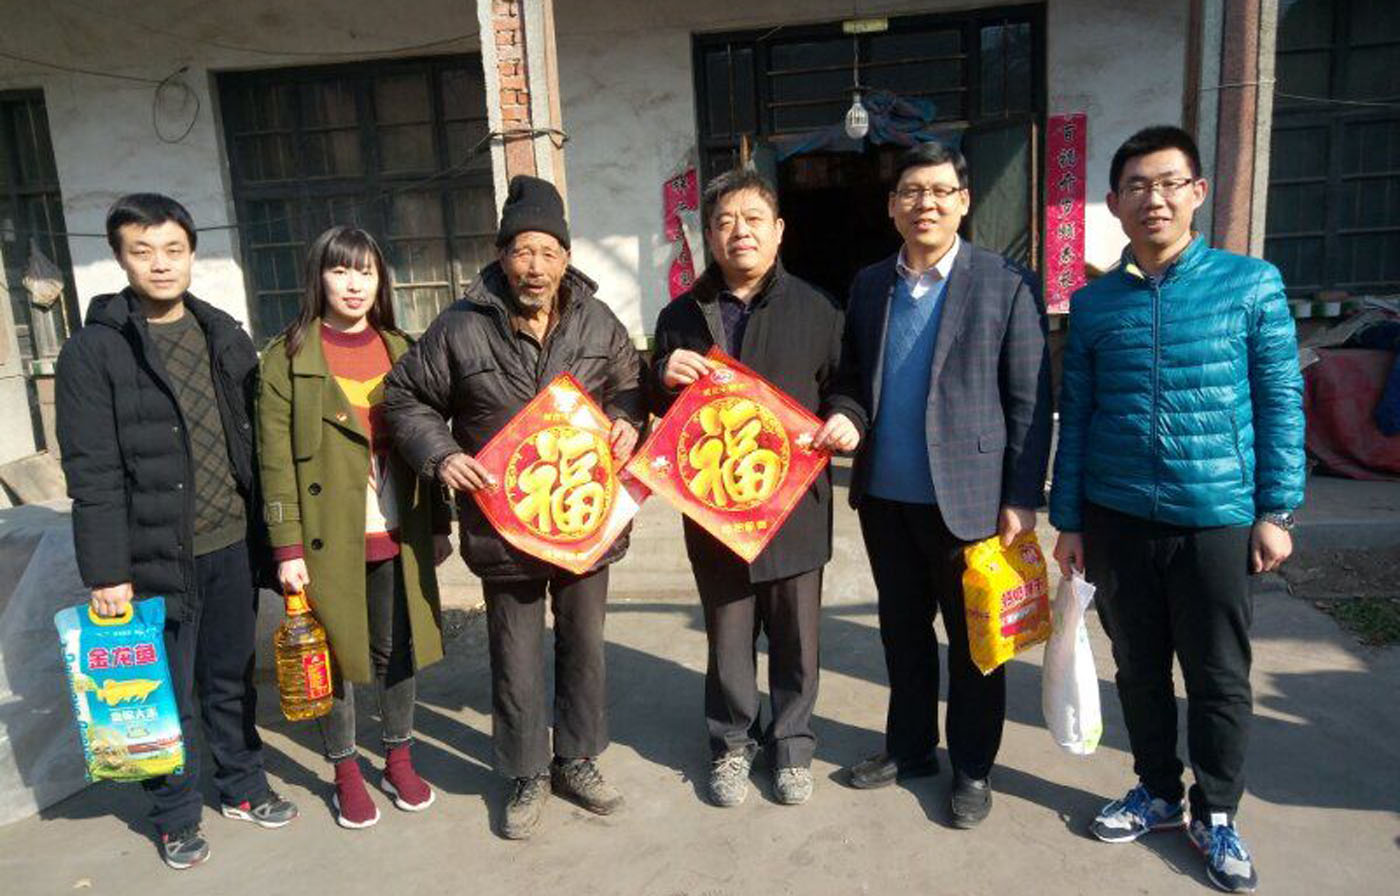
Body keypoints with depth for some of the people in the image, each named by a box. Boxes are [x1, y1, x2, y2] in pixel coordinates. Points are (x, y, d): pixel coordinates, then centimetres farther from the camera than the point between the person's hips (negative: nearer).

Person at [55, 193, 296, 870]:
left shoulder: (224, 336, 7)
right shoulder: (93, 350, -8)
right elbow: (92, 474, -11)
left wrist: (270, 533, 8)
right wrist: (106, 572, -13)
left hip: (233, 544, 4)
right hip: (159, 555, -4)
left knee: (232, 680, 18)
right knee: (168, 694, 9)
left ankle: (243, 787, 36)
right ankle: (176, 817, 29)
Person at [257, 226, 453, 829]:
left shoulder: (399, 351, 8)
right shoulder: (288, 357, -4)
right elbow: (276, 461, -6)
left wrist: (439, 525, 8)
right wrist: (288, 547, -11)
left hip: (397, 534, 3)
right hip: (329, 537, -3)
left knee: (397, 649, 13)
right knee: (334, 654, 9)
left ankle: (398, 761, 31)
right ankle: (346, 773, 28)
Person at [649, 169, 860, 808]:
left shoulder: (816, 311, 1)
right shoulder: (681, 317, 6)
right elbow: (655, 408, 12)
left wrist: (847, 424, -14)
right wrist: (665, 376, -10)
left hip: (796, 505, -1)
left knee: (796, 638, 12)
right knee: (727, 637, 14)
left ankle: (791, 743, 32)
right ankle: (731, 745, 33)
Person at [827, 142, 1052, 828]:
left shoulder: (1006, 285, -7)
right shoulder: (868, 285, 7)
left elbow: (1030, 402, -7)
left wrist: (1023, 499, -10)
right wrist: (843, 418, -8)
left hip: (967, 498, -4)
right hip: (884, 495, 5)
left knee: (973, 639, 11)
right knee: (902, 629, 18)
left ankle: (972, 767, 29)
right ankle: (908, 747, 36)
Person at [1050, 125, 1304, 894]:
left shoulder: (1252, 284, -1)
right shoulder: (1092, 303, 4)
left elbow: (1281, 401, 0)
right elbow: (1075, 417, 5)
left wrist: (1277, 511, -5)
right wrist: (1068, 519, 4)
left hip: (1218, 518, -2)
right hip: (1117, 518, 2)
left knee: (1219, 677, 9)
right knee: (1139, 668, 15)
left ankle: (1215, 815, 29)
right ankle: (1157, 791, 35)